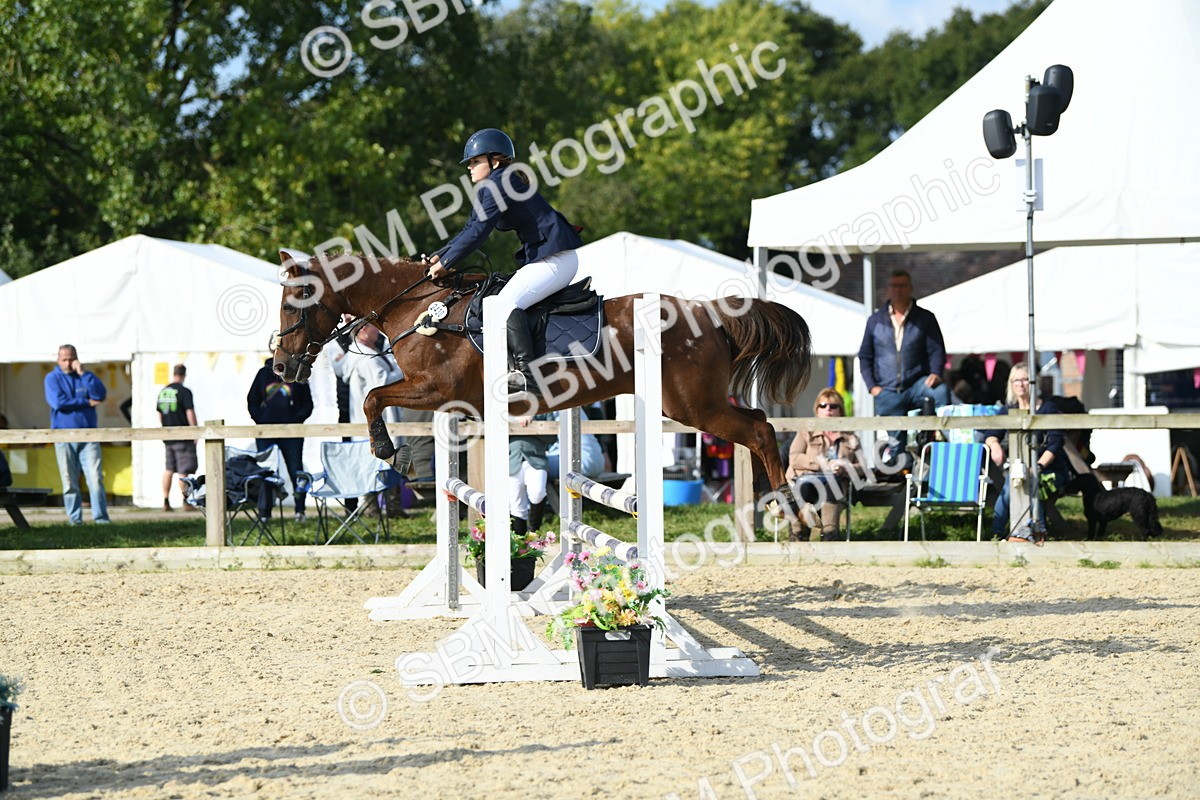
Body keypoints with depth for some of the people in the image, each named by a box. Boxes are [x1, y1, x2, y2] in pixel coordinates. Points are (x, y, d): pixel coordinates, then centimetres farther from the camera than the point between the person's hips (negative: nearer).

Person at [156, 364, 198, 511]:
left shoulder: (162, 391, 10)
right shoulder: (184, 392, -11)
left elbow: (159, 414, 16)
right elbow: (190, 413, -15)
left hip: (167, 436, 6)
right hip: (183, 437, -6)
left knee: (169, 469, 11)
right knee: (183, 471, -4)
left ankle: (166, 501, 11)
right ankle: (186, 501, -4)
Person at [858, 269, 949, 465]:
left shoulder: (925, 318, 5)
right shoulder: (875, 321, 10)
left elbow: (937, 351, 1)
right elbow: (865, 356, 15)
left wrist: (935, 373, -19)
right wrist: (872, 386, 3)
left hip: (916, 384, -2)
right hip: (888, 391, 2)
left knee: (940, 391, -34)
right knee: (897, 442, 1)